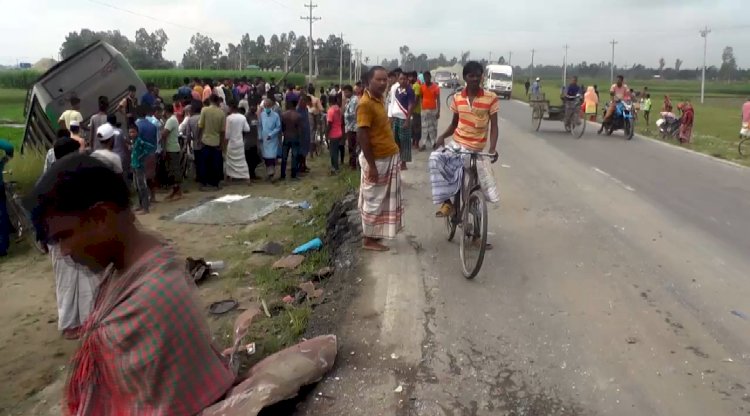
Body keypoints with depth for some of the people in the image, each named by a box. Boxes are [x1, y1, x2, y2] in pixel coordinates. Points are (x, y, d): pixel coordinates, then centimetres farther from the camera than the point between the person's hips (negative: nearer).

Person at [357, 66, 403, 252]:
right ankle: (368, 239, 13)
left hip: (389, 158, 9)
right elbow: (362, 136, -22)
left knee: (384, 199, 17)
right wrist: (372, 165, -23)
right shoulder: (366, 103, -19)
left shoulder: (380, 99, 9)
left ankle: (375, 234, 28)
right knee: (373, 200, 2)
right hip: (377, 160, -9)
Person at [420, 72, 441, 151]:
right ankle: (424, 144, 6)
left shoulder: (436, 87, -5)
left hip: (433, 110, -2)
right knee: (424, 127, 3)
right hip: (424, 110, 2)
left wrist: (438, 112, -10)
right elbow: (421, 98, 8)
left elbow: (438, 100, -5)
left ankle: (434, 143, 13)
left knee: (433, 127, 4)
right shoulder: (422, 87, 4)